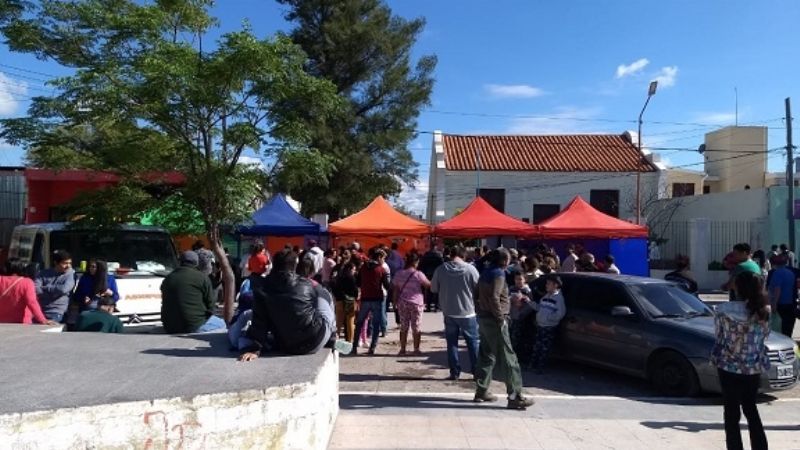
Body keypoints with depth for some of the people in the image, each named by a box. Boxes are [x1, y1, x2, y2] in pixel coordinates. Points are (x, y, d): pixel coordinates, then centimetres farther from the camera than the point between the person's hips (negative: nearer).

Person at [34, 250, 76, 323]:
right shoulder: (44, 273, 8)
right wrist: (55, 291, -11)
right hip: (39, 311, 4)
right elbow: (35, 289, -5)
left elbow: (63, 289, -16)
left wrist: (45, 288, -2)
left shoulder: (71, 274, -1)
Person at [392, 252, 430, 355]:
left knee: (403, 326, 9)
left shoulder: (399, 274, 2)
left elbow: (395, 288, 4)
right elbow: (429, 285, -3)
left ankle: (402, 349, 11)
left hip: (402, 303, 3)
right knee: (416, 327, 6)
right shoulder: (418, 274, -9)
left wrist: (396, 301, 10)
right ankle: (416, 349, 9)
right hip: (416, 303, -3)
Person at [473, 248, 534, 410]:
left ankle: (481, 391, 21)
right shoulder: (498, 275, -15)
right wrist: (501, 318, -19)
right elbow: (494, 298, -26)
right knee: (508, 358, -5)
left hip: (483, 318, 9)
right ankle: (515, 397, -2)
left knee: (486, 356, 16)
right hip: (494, 320, -9)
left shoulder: (485, 273, 13)